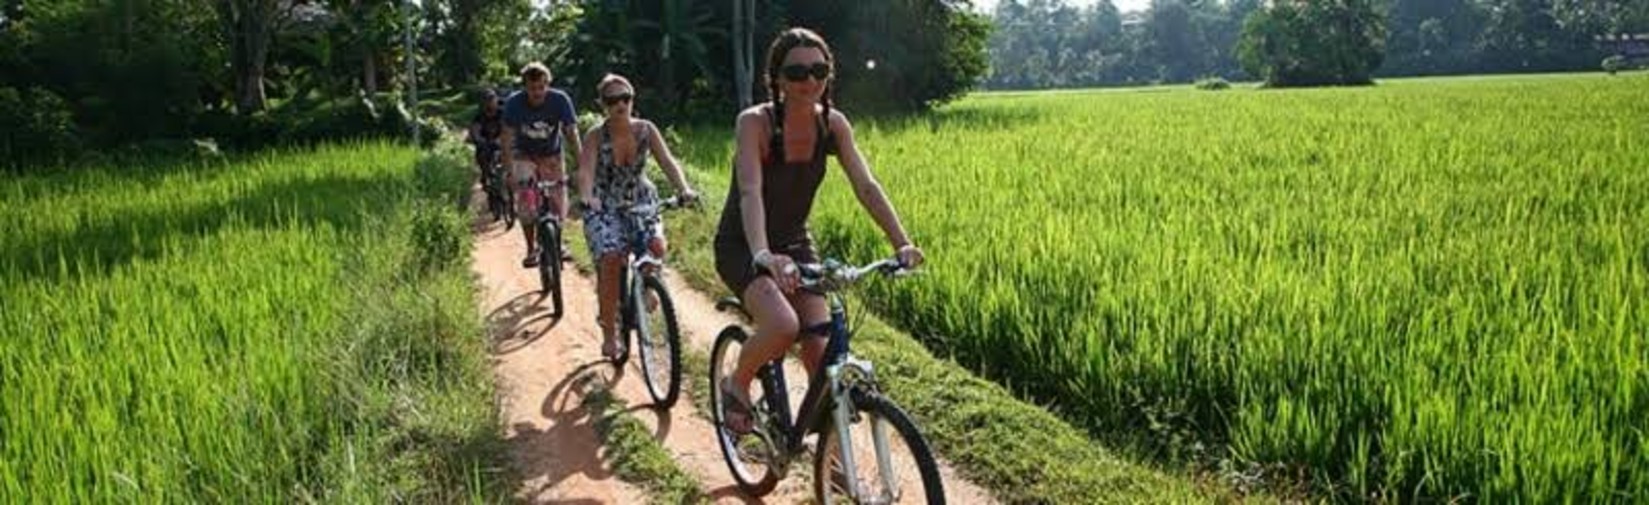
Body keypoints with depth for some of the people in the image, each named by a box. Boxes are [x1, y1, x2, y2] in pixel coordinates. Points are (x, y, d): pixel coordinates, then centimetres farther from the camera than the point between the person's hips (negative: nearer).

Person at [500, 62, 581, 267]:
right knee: (526, 204, -16)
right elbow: (508, 137, -22)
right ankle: (531, 249, -1)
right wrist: (509, 171, -31)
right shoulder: (514, 103, -23)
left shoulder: (560, 100, -22)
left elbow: (571, 133, -21)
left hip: (551, 156, 1)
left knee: (558, 203, -6)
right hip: (524, 156, -1)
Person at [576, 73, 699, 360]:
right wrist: (587, 197, -49)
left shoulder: (645, 130, -7)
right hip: (605, 207, -2)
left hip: (641, 200, 2)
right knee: (611, 260, -20)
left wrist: (683, 189, -36)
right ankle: (609, 334, -8)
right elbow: (585, 171, -28)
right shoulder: (596, 136, -14)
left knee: (656, 246, -24)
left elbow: (667, 161, -17)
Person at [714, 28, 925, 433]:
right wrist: (763, 256, -53)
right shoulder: (755, 122, -23)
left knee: (821, 350, -7)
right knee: (783, 325, -30)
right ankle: (736, 385, 1)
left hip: (794, 243, 5)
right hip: (741, 247, -4)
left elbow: (866, 187, -15)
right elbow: (750, 193, -36)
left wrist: (902, 243, -28)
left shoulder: (833, 124, -9)